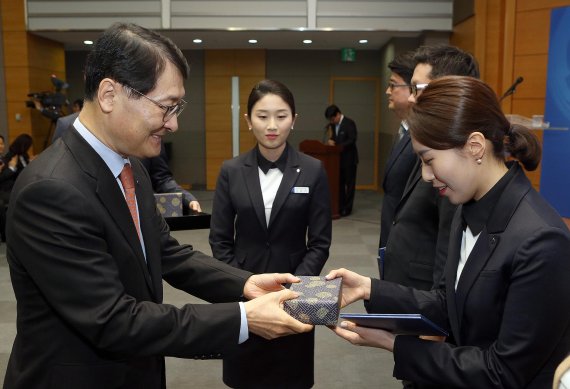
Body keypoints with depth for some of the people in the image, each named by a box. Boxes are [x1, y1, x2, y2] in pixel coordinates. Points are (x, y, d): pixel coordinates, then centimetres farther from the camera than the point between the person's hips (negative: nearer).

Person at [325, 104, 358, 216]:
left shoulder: (349, 123, -13)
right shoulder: (333, 124, 7)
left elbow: (352, 140, -19)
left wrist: (338, 146, -24)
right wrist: (331, 141, -8)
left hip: (349, 159, -7)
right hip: (338, 158, 7)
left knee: (349, 184, 3)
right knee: (339, 183, 11)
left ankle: (347, 208, 8)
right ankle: (340, 206, 19)